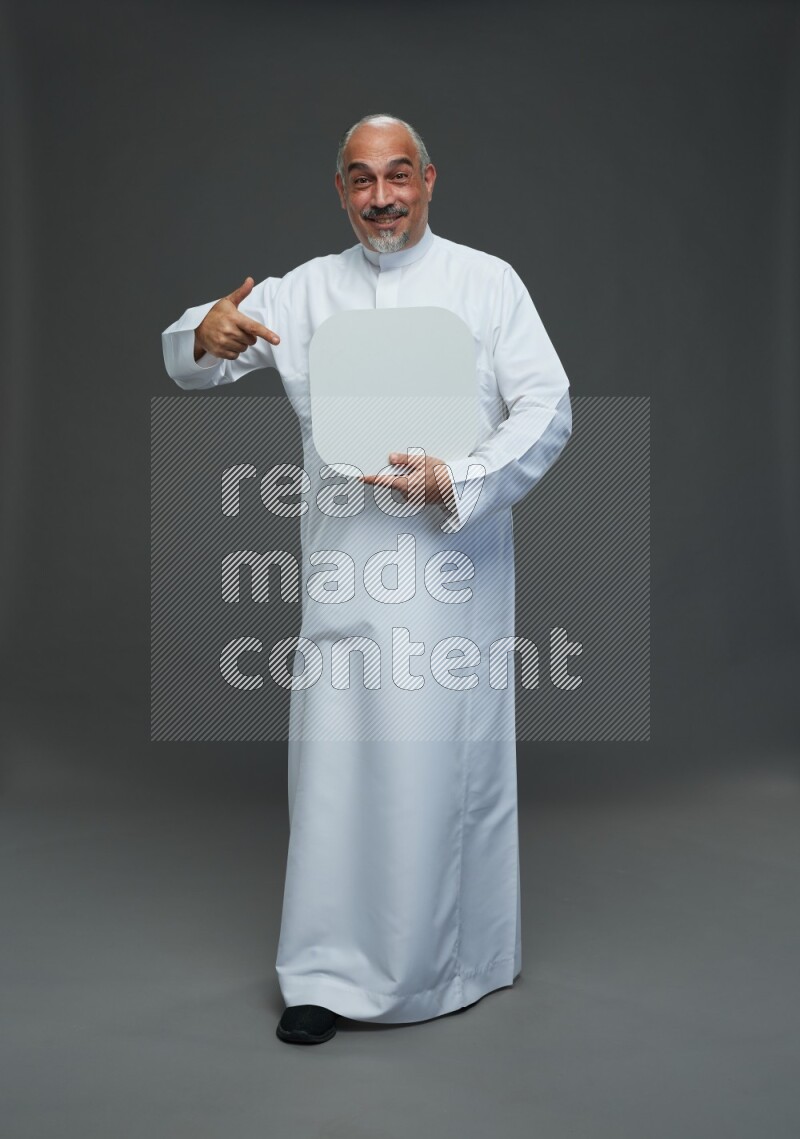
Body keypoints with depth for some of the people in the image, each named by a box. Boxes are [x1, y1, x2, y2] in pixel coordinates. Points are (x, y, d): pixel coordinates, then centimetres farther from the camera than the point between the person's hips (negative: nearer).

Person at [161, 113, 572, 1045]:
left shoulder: (487, 282, 4)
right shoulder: (305, 290, 12)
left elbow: (547, 410, -2)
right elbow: (186, 366, 9)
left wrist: (455, 481, -18)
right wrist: (207, 333, -16)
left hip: (452, 559, -2)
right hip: (343, 566, 2)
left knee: (449, 759, 2)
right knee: (335, 761, 4)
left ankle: (454, 962, 22)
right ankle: (327, 972, 18)